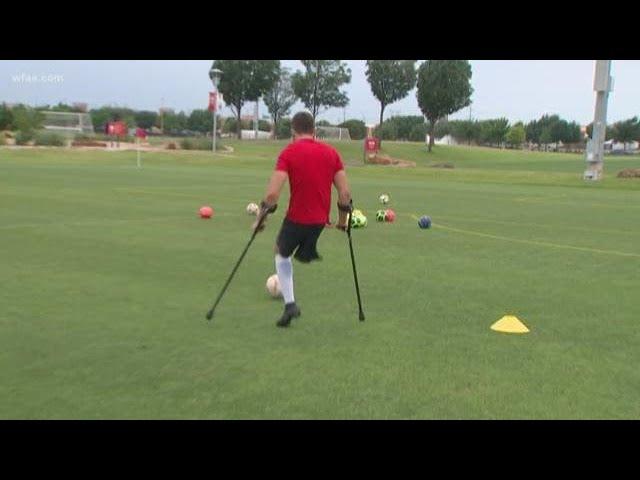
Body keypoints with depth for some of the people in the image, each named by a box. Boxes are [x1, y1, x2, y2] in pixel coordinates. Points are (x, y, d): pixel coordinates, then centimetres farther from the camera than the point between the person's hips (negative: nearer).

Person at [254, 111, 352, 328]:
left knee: (281, 253, 21)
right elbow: (345, 192, 1)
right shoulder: (331, 152, 3)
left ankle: (290, 303, 9)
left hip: (296, 219, -3)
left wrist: (260, 218, -4)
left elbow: (272, 192, -17)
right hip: (320, 221, 3)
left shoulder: (288, 152, -9)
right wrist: (343, 220, 15)